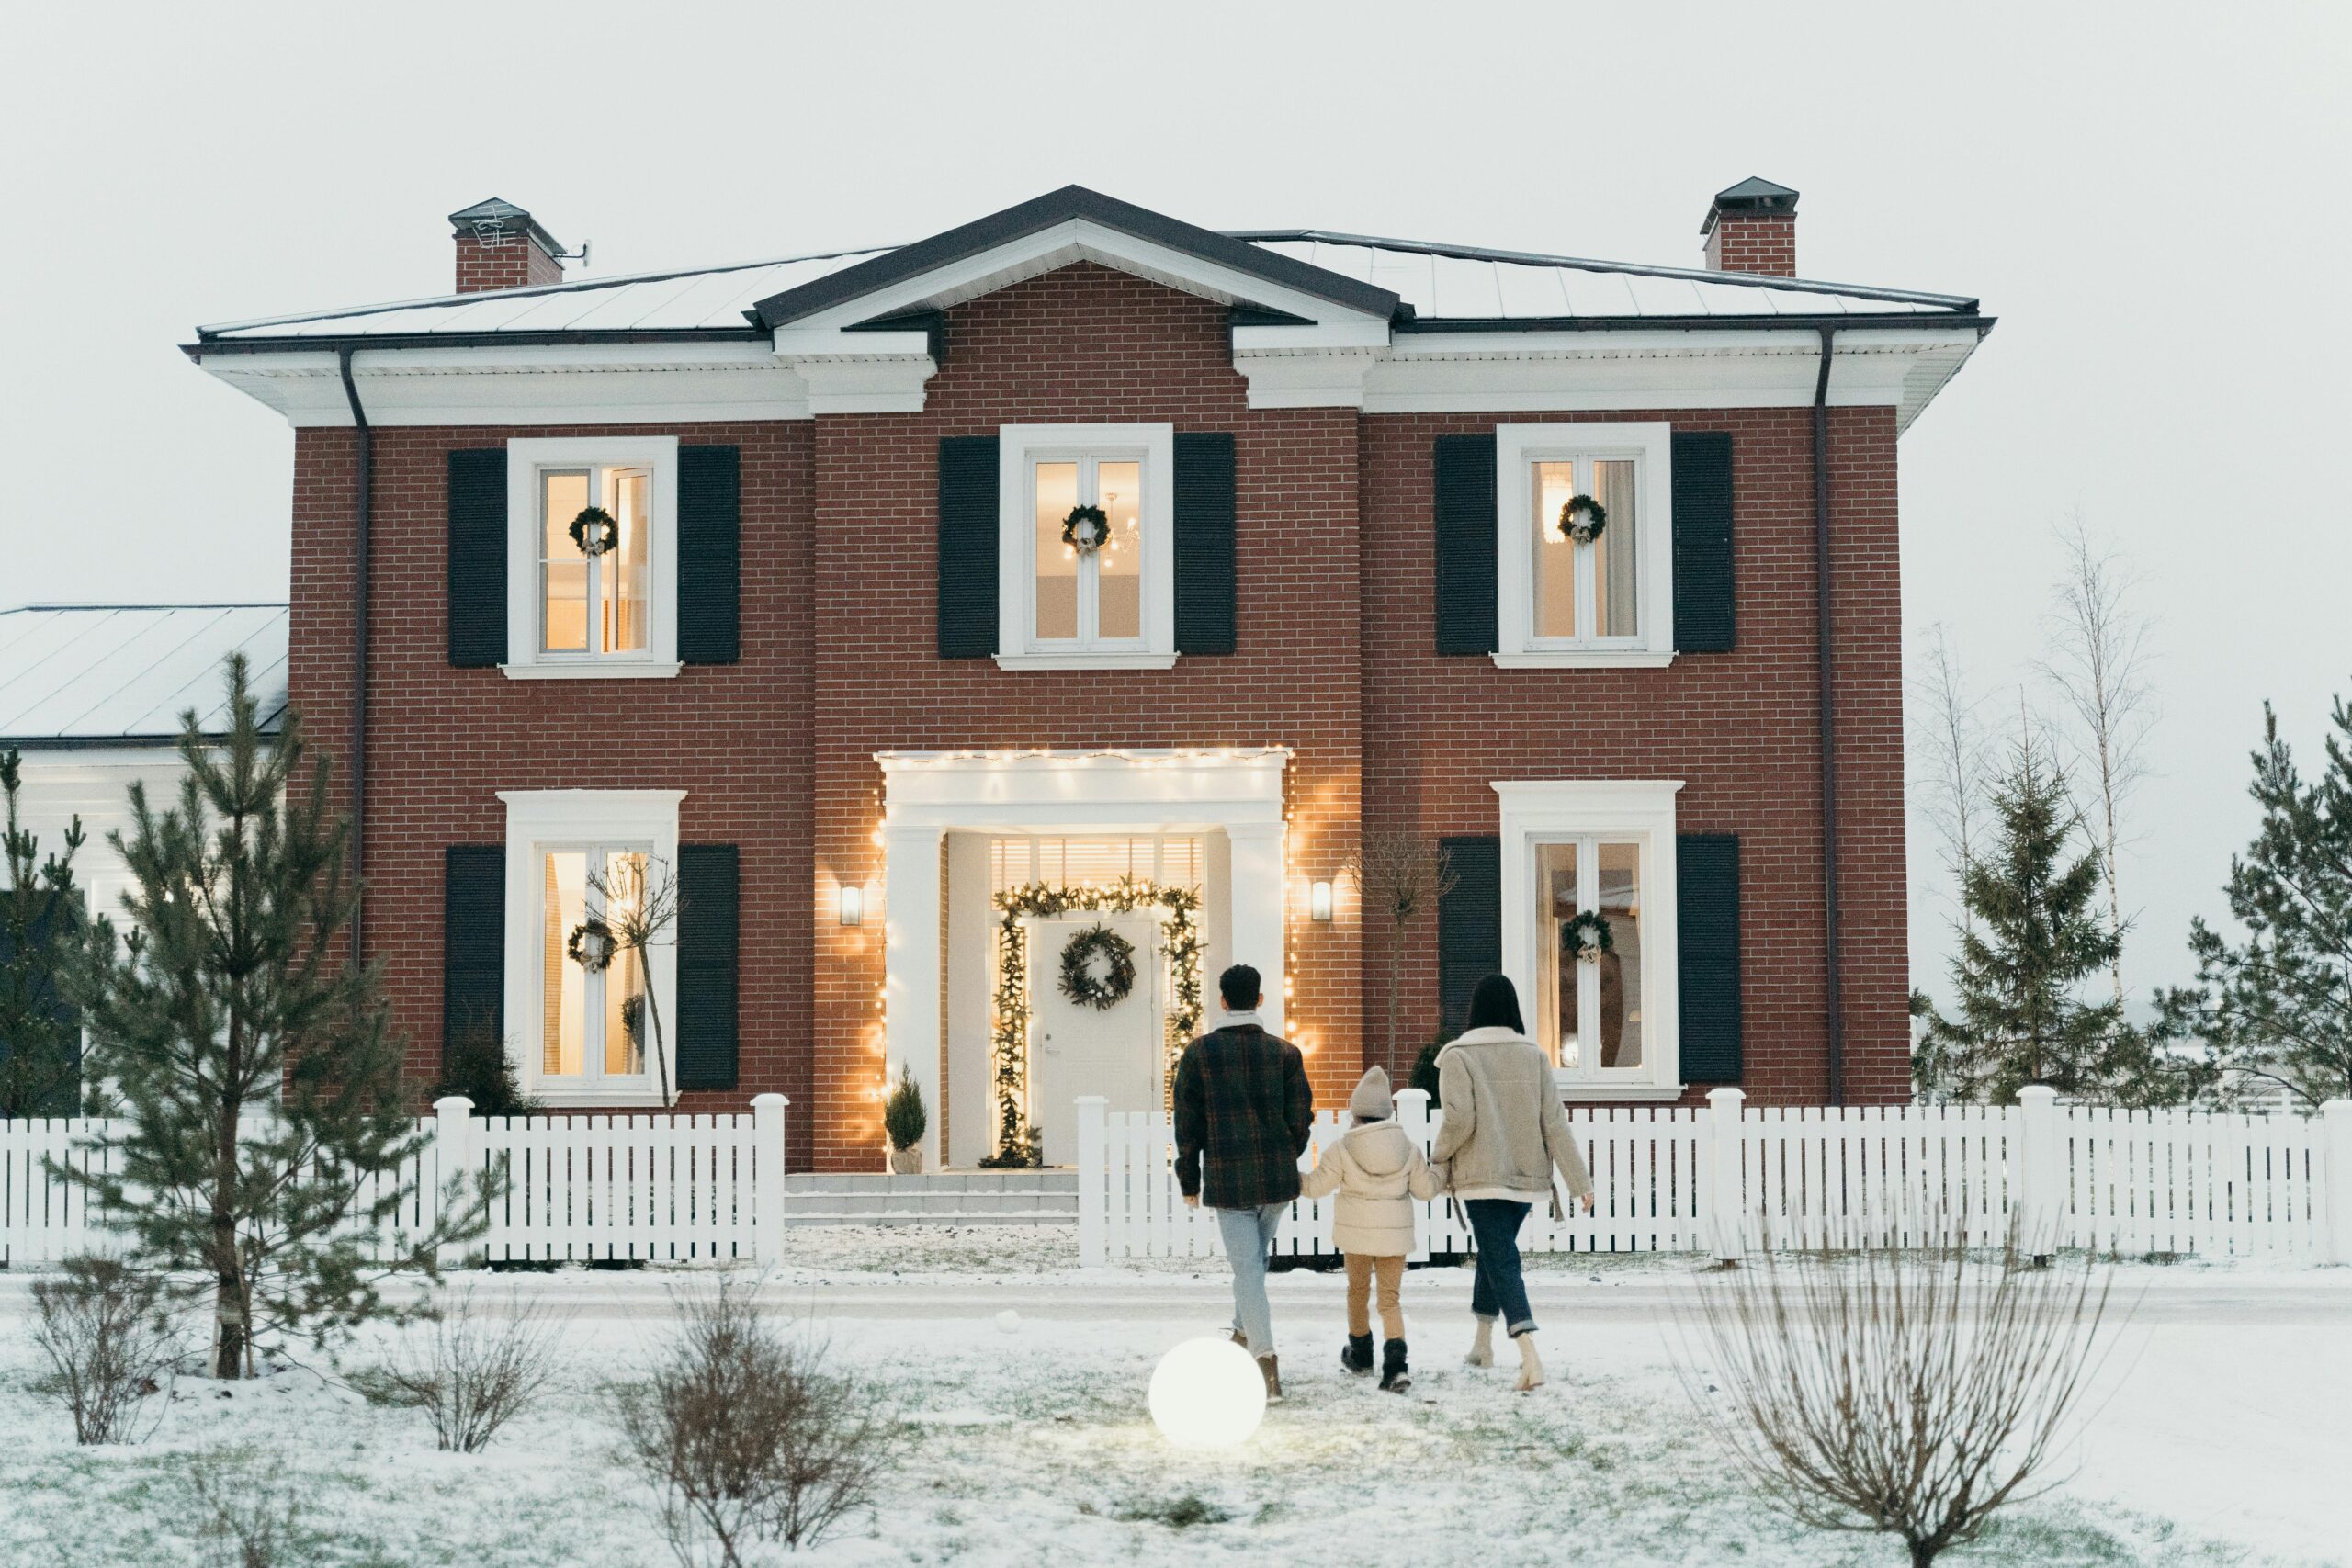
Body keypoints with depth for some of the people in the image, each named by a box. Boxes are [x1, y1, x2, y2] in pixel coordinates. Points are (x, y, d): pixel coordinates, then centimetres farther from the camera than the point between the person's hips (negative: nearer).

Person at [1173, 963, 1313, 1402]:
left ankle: (1268, 1367, -14)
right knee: (1255, 1259, 23)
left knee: (1247, 1268, -3)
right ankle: (1244, 1334, 36)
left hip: (1227, 1180, -2)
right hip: (1278, 1179, 2)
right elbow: (1301, 1118, 1)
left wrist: (1189, 1181, 7)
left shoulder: (1199, 1053, -3)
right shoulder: (1285, 1052, 0)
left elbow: (1187, 1123, -1)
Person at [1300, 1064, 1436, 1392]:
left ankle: (1360, 1353, 36)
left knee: (1358, 1291, 19)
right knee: (1390, 1297, 3)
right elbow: (1425, 1189, 3)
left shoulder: (1343, 1149, -10)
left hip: (1357, 1231, -1)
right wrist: (1435, 1174, 25)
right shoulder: (1408, 1148, -2)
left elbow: (1317, 1186, -5)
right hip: (1394, 1232, 1)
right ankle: (1395, 1363, -16)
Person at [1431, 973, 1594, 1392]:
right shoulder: (1533, 1055, 2)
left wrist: (1439, 1160, 0)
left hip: (1482, 1178, -5)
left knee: (1501, 1261, -7)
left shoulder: (1459, 1056, -9)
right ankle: (1483, 1342, 35)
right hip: (1527, 1177, 5)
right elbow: (1555, 1122, -2)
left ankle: (1530, 1358, -24)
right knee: (1493, 1251, 24)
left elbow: (1459, 1120, -19)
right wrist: (1580, 1182, -1)